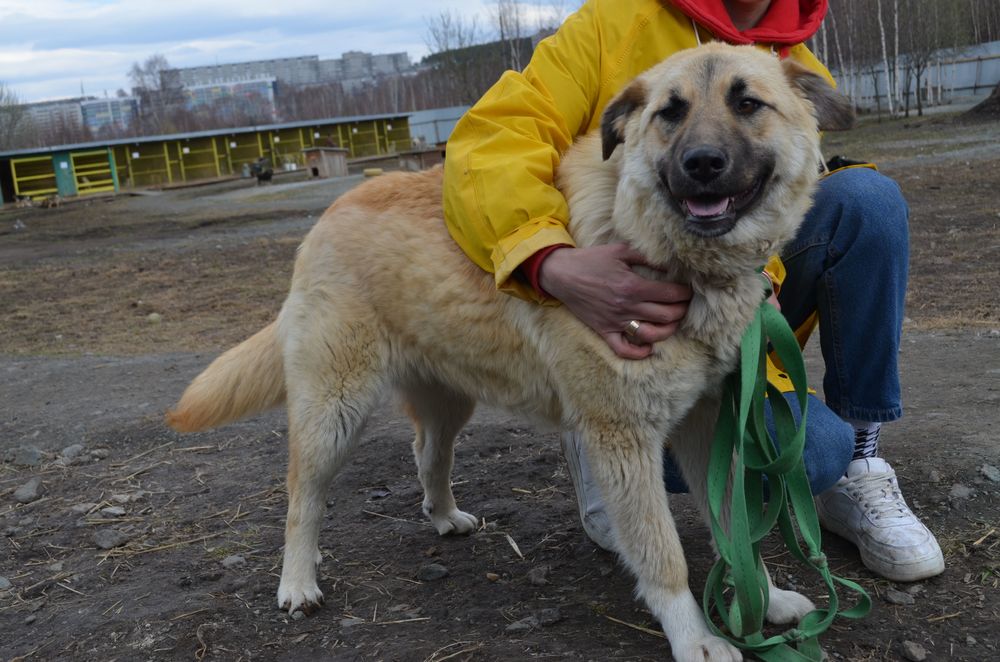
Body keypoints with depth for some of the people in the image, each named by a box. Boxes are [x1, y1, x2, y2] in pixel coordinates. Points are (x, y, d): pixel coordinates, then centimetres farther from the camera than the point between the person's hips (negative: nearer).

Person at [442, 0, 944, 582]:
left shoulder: (804, 78, 5)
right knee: (813, 446, -26)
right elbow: (490, 141, -19)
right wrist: (555, 265, -38)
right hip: (625, 328, -4)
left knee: (866, 198, -19)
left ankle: (859, 464, -6)